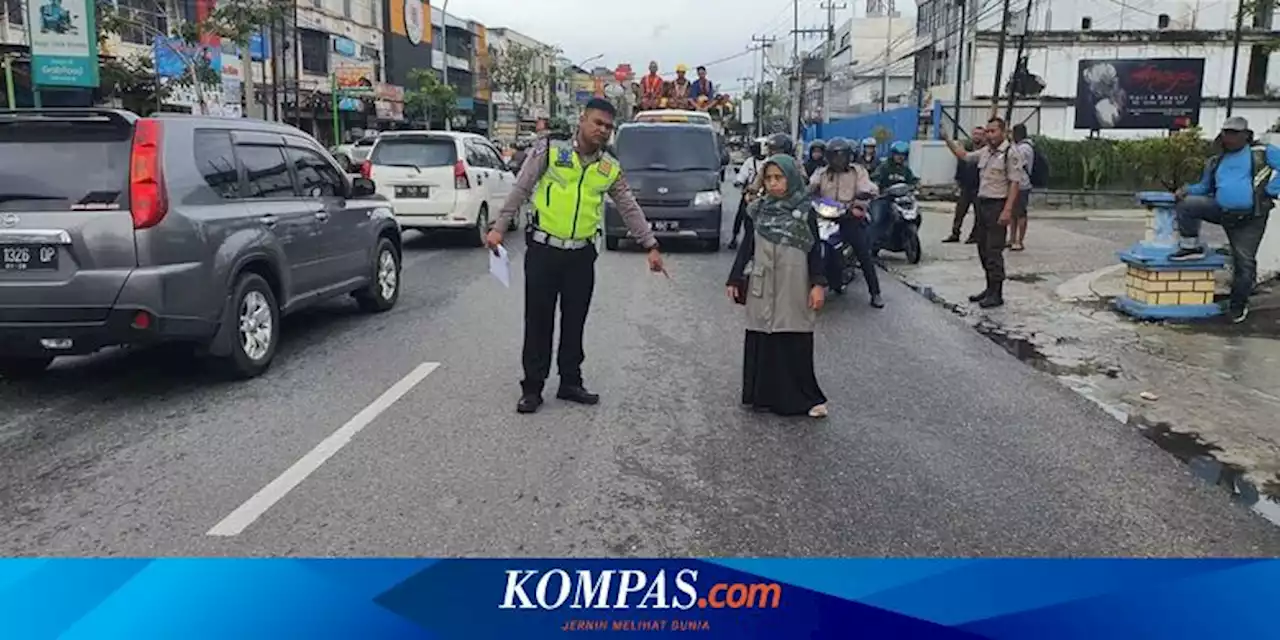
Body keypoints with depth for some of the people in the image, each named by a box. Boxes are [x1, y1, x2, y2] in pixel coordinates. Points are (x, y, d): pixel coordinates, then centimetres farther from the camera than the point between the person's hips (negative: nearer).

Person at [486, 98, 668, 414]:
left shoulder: (611, 168, 7)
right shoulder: (549, 150, -4)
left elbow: (630, 209, 13)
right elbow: (520, 190, -2)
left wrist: (651, 246, 8)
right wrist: (499, 228, -7)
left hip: (581, 255, 3)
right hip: (543, 250, -3)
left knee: (574, 322, 11)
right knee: (538, 321, 3)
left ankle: (570, 382, 24)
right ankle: (532, 387, 12)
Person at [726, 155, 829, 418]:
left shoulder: (805, 211, -2)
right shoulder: (760, 210, 5)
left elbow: (815, 250, -1)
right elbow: (747, 246, 9)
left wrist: (818, 284, -9)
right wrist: (734, 279, 7)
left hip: (793, 288, -2)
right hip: (763, 288, 3)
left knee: (796, 345, -1)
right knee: (761, 343, 5)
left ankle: (805, 398, 9)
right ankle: (763, 395, 17)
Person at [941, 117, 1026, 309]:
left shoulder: (1010, 154, -11)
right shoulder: (985, 152, 14)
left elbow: (1014, 183, -15)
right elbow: (964, 156, 30)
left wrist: (1007, 210, -22)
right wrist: (948, 140, 22)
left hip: (998, 206, -8)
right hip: (982, 203, 8)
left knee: (994, 251, -8)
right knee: (983, 249, 13)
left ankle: (996, 294, -2)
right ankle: (990, 288, 24)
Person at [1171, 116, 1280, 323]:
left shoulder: (1262, 154, 1)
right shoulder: (1215, 162, 14)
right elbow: (1205, 186, 23)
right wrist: (1187, 190, 3)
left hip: (1250, 218, -4)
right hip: (1222, 211, 4)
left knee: (1244, 261, -2)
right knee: (1187, 205, -15)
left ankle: (1238, 305, 14)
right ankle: (1191, 247, -3)